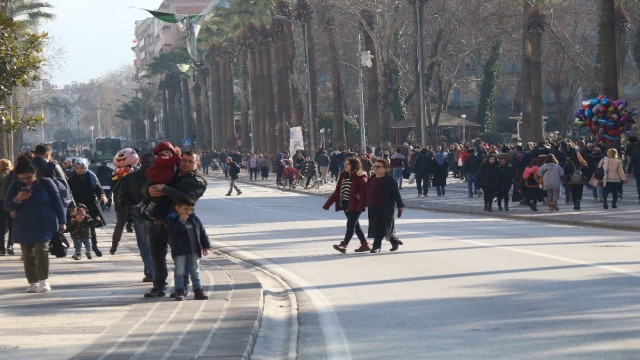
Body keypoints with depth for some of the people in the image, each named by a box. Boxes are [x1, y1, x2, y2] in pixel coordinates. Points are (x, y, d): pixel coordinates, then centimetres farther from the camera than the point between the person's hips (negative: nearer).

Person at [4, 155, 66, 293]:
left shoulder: (46, 183, -2)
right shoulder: (15, 186, 4)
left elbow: (57, 202, 1)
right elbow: (6, 206, 4)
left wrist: (62, 222, -1)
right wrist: (17, 199, -16)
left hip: (45, 226, -3)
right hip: (23, 228, 4)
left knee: (41, 250, -19)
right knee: (27, 256, 4)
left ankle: (44, 280, -19)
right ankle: (33, 282, 11)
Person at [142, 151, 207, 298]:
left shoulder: (197, 181, -3)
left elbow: (187, 198, -22)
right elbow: (145, 187, 13)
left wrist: (166, 189, -25)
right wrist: (149, 190, -13)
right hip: (156, 223, 6)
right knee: (157, 257, 12)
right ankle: (158, 287, 22)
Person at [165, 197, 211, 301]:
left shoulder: (194, 219, 7)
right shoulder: (171, 219, -5)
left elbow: (202, 233, 10)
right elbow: (172, 232, -22)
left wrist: (206, 247, 4)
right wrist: (181, 221, -24)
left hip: (194, 251, 3)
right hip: (179, 251, -3)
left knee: (195, 272, 7)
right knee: (180, 272, 0)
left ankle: (198, 291, 11)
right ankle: (179, 292, 5)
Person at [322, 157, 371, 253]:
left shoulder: (360, 177, -9)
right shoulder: (343, 176, 12)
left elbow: (363, 192, -14)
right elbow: (337, 191, 14)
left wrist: (361, 205, -25)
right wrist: (327, 204, 12)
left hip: (355, 205, -8)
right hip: (345, 205, 8)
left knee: (351, 224, -11)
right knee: (355, 225, 12)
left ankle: (344, 245, -17)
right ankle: (365, 244, 20)